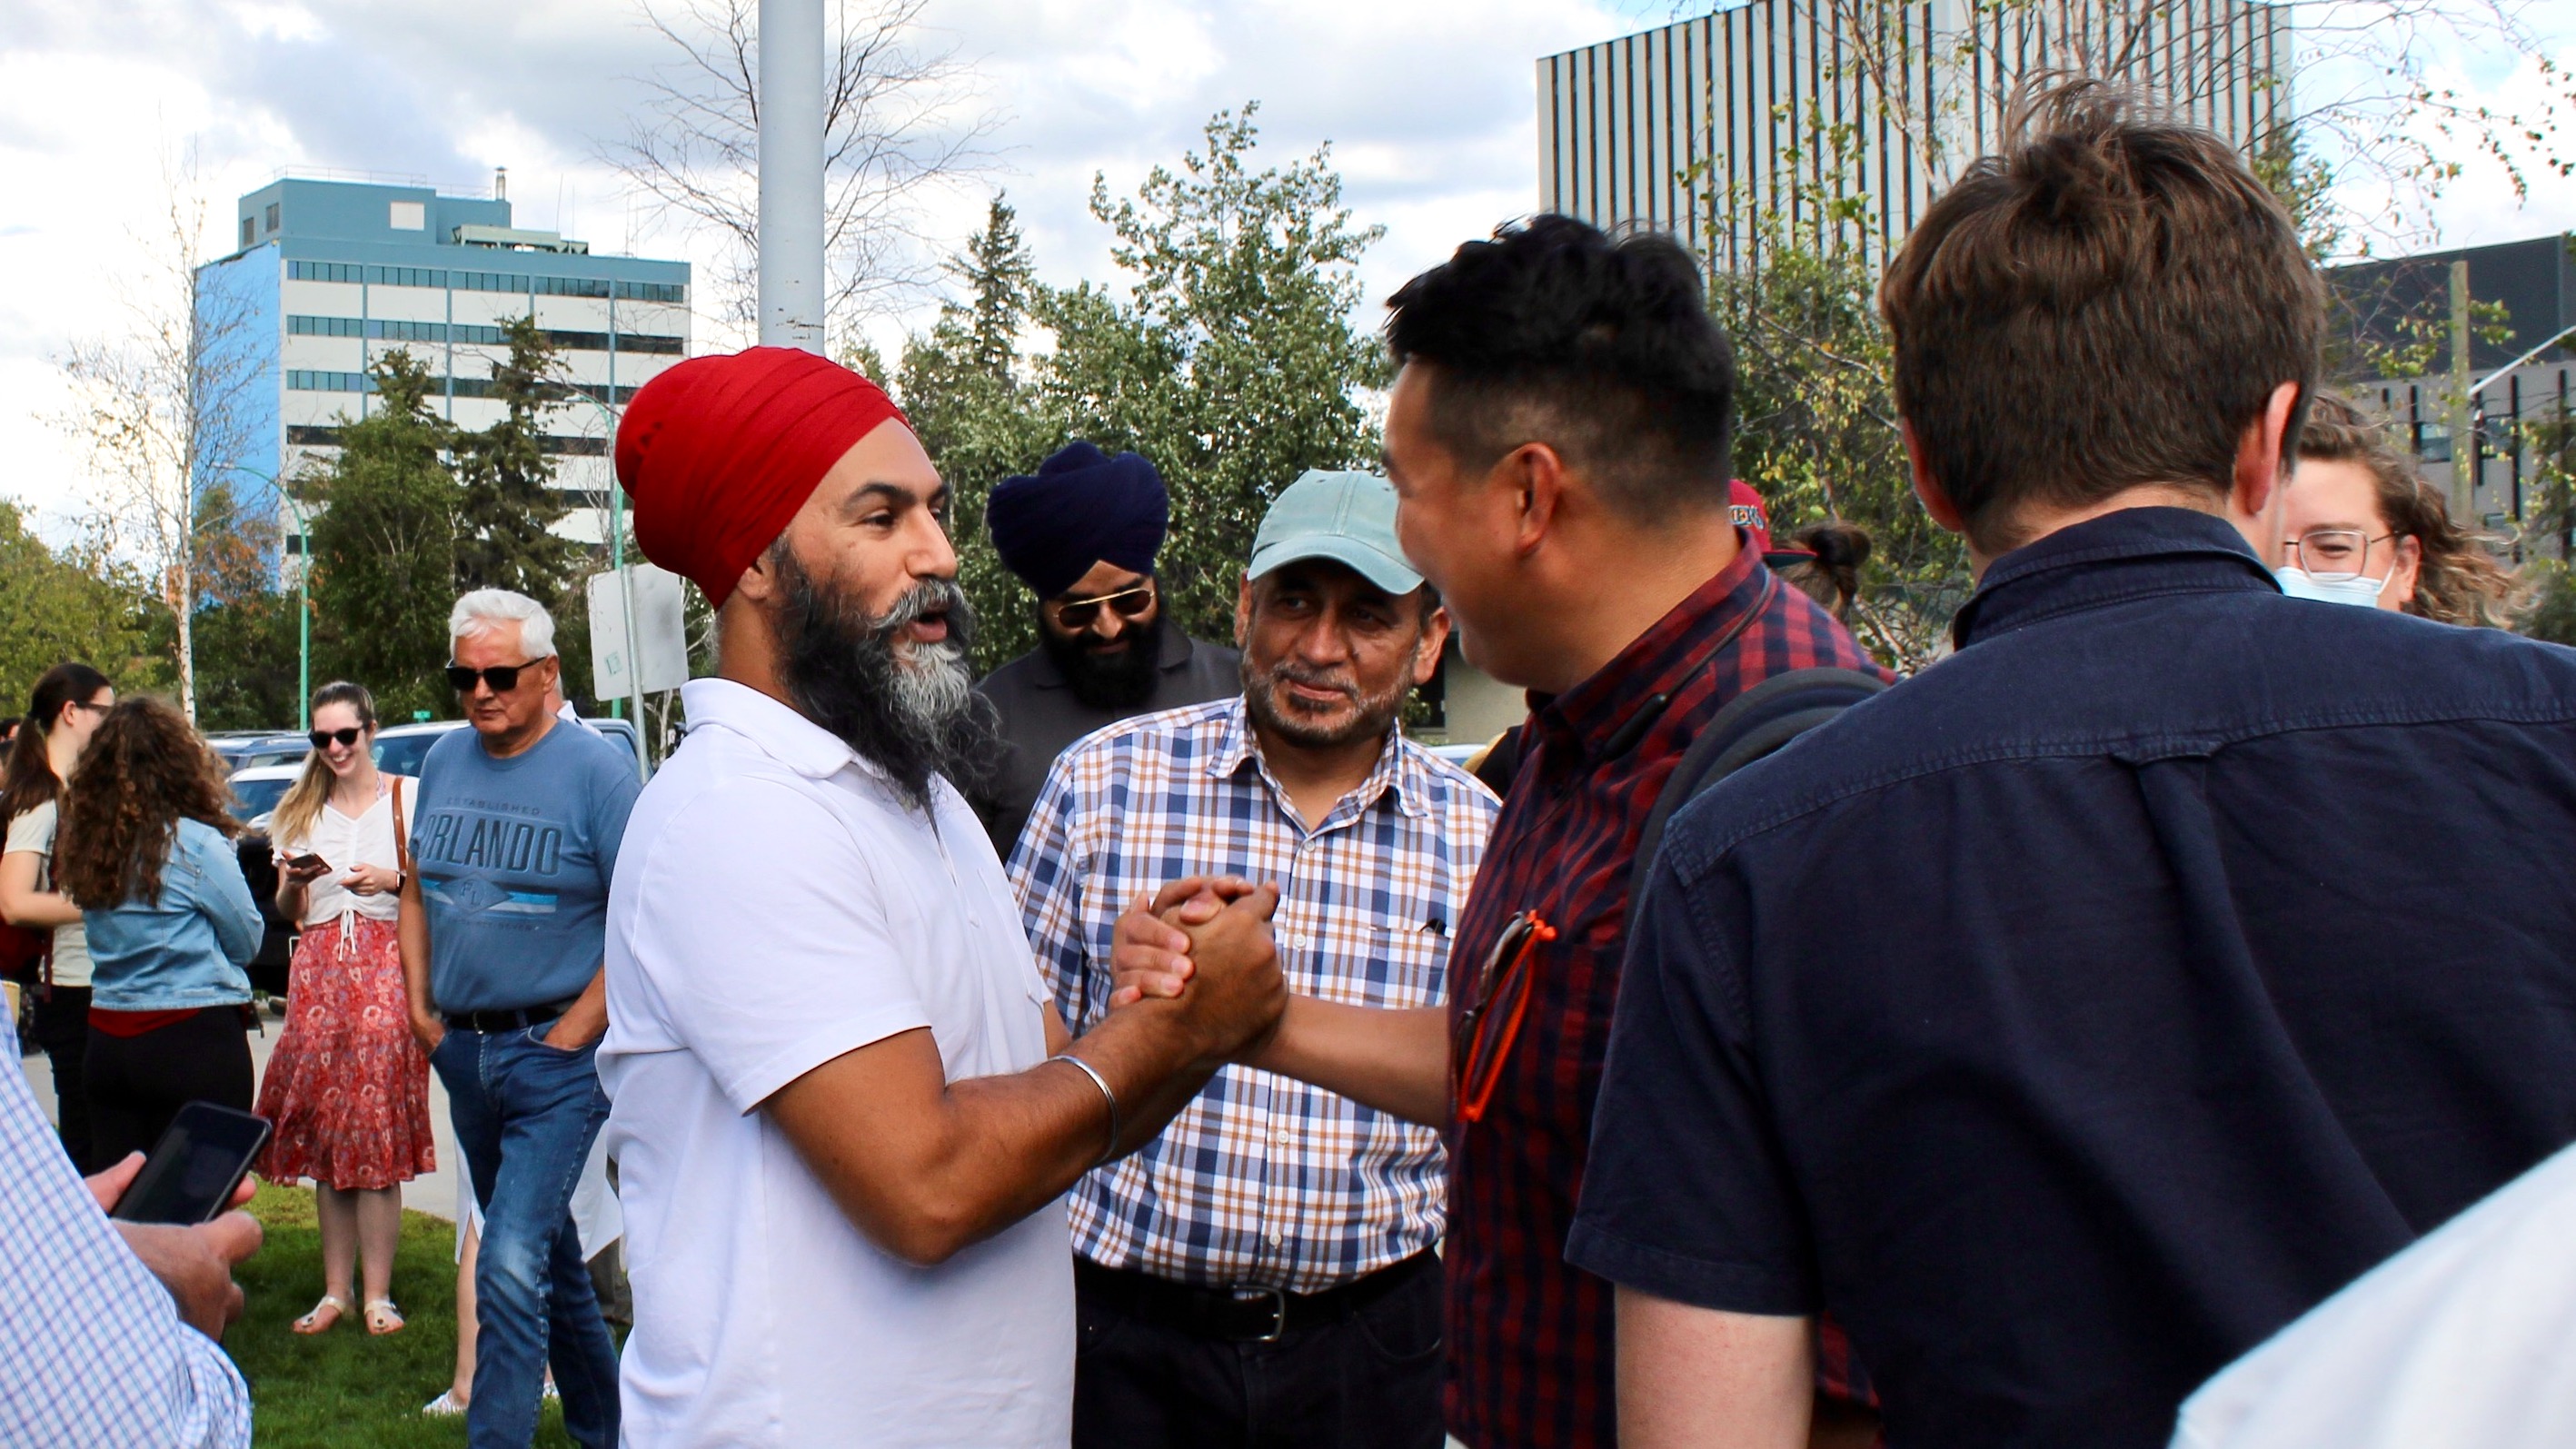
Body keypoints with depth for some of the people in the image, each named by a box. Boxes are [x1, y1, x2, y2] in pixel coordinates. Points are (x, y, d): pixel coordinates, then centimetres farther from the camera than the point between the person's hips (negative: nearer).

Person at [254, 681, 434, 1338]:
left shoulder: (406, 798, 4)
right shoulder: (302, 809, 15)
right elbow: (287, 912, 16)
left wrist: (394, 881, -15)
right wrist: (296, 879, -4)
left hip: (386, 969, -4)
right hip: (318, 972, 4)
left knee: (377, 1134, -6)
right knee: (323, 1134, 1)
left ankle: (378, 1294, -3)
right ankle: (335, 1290, 7)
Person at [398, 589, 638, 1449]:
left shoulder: (595, 768, -11)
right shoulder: (445, 761, 8)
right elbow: (418, 894, 18)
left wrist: (569, 1038, -15)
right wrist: (422, 1012, 8)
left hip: (556, 1050, -7)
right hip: (463, 1050, 7)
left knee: (512, 1263, -16)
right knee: (548, 1253, 17)